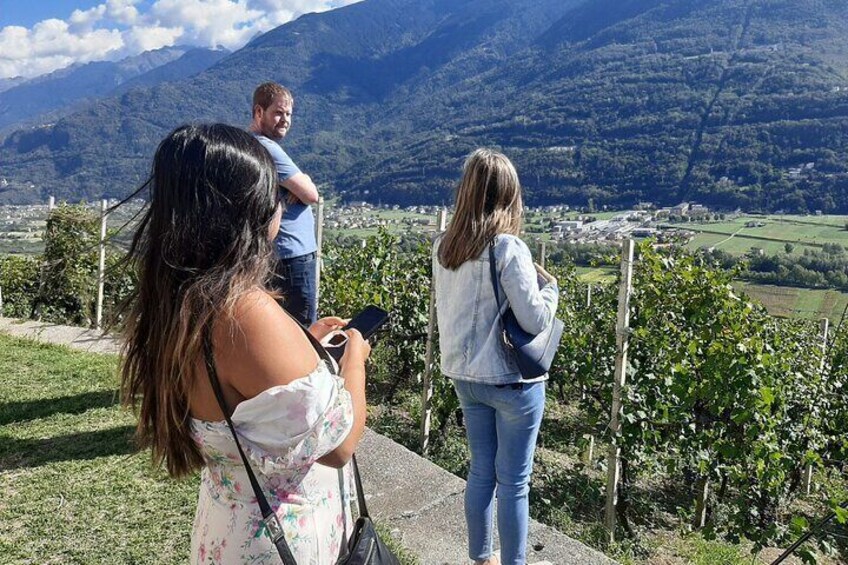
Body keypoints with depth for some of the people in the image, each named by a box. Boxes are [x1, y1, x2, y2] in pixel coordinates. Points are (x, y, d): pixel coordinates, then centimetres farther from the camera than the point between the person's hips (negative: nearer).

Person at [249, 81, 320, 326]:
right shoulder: (267, 148, -18)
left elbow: (301, 186, 14)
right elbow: (311, 195, -18)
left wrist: (300, 183, -8)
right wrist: (305, 183, 2)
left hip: (286, 252, 11)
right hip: (294, 254, -11)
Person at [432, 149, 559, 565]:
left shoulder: (443, 248, 0)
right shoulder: (508, 248, -20)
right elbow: (535, 320, -19)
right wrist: (549, 286, -3)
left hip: (465, 375, 6)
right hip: (511, 380, -6)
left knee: (481, 472, 20)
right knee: (513, 482, 9)